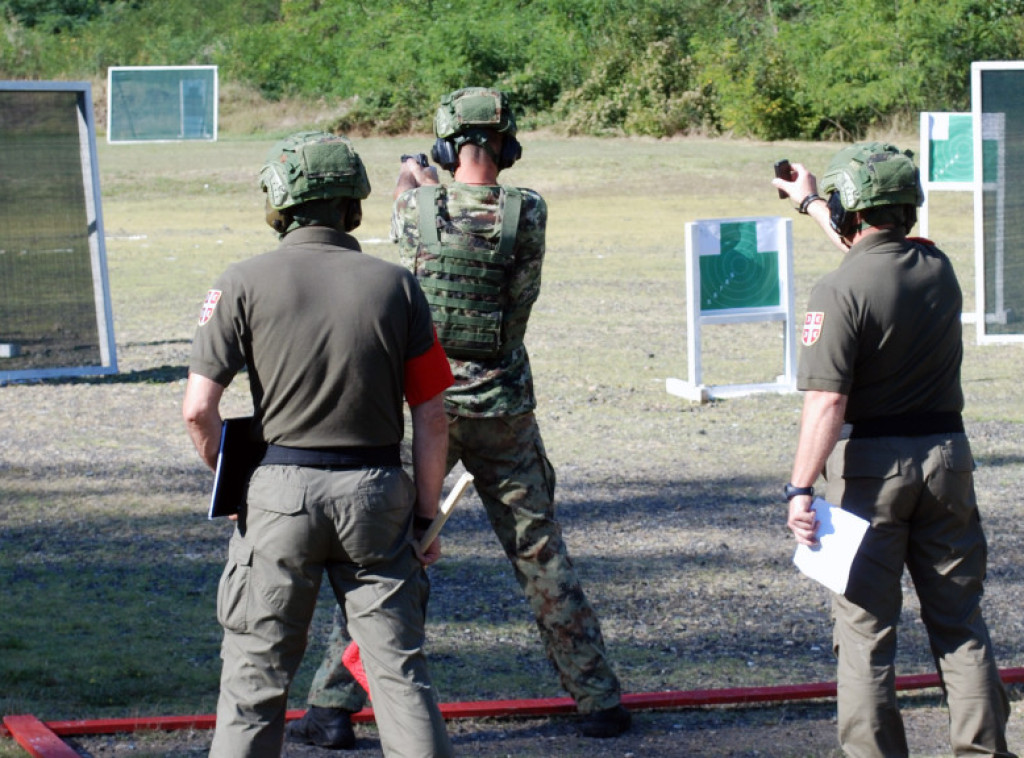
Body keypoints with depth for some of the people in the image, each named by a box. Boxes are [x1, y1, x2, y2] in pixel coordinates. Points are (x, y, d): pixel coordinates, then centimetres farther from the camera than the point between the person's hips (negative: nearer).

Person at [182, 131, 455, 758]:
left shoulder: (245, 283, -3)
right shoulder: (396, 285, 2)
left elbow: (199, 408, -7)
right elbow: (431, 418, 1)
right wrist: (427, 517, 9)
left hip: (280, 493, -1)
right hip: (376, 491, 1)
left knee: (256, 677, 7)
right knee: (401, 670, 6)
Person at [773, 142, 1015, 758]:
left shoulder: (841, 290, -16)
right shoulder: (938, 268, 4)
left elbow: (827, 402, -22)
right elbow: (876, 253, 27)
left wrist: (801, 488, -21)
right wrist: (811, 203, 39)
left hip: (870, 464, -5)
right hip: (947, 454, 5)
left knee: (866, 627, 4)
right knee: (960, 620, 13)